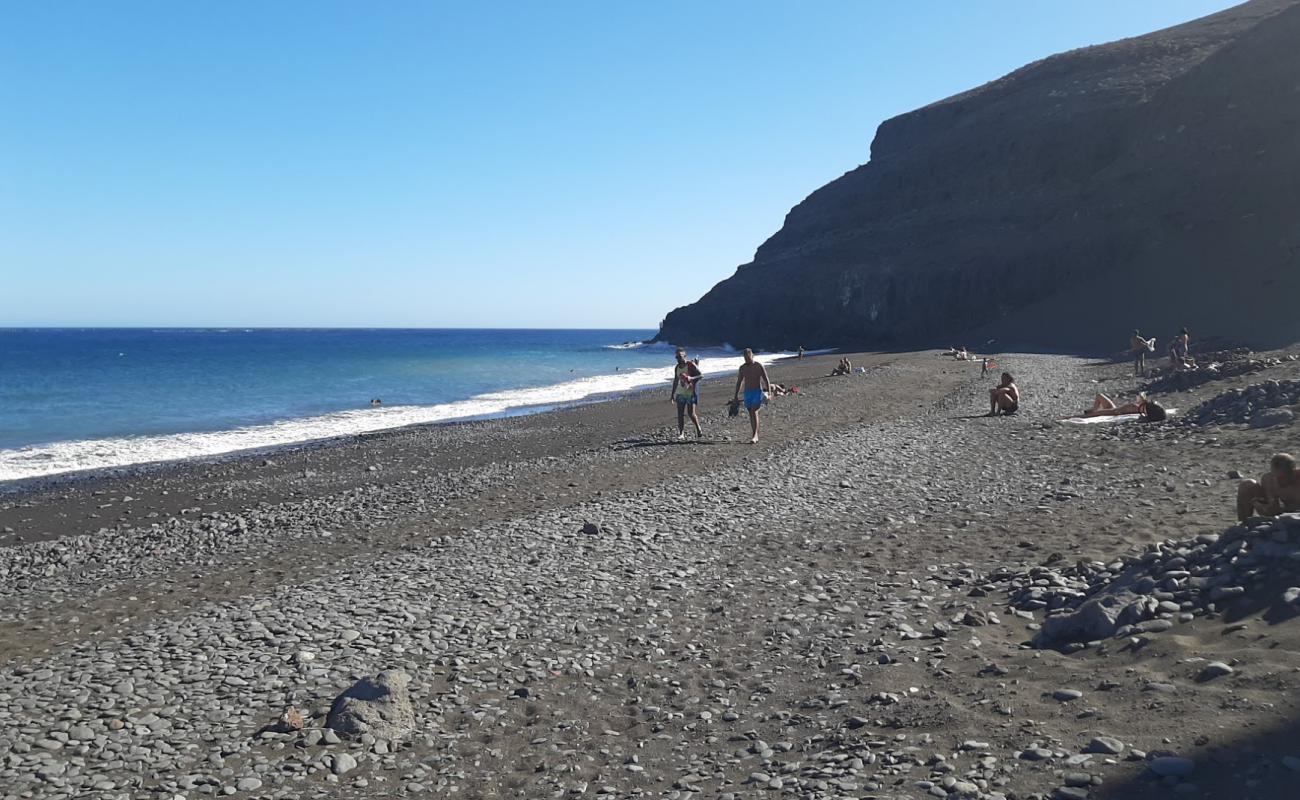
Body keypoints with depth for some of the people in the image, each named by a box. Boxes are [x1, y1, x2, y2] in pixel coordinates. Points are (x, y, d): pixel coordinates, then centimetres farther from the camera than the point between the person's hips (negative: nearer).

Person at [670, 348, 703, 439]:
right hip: (680, 392, 6)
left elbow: (701, 375, -12)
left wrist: (691, 378, -28)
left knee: (691, 413, -8)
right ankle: (681, 433, 1)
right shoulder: (677, 368, 11)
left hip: (691, 392, -6)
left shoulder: (691, 365, -8)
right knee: (680, 414, -2)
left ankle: (698, 430, 13)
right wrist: (673, 394, 19)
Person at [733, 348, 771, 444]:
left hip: (757, 391, -5)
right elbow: (739, 382, 16)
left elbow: (766, 380, -6)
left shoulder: (759, 366, -6)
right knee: (751, 414, 6)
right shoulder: (742, 367, 8)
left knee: (754, 412, -19)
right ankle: (756, 436, 13)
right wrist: (736, 396, 15)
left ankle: (755, 436, -23)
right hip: (747, 392, 5)